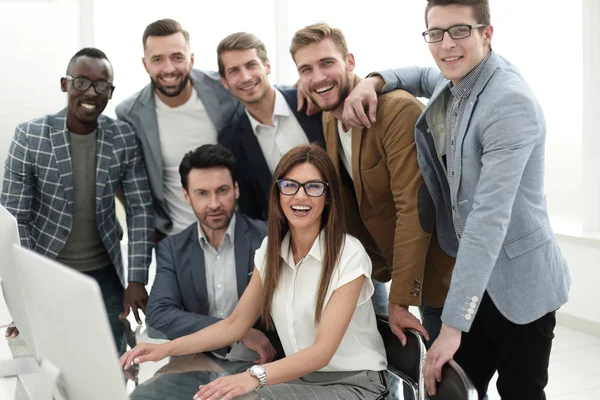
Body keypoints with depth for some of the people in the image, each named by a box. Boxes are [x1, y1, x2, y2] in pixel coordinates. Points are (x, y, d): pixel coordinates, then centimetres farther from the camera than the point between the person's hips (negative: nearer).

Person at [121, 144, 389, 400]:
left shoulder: (349, 255, -17)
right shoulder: (271, 250, 2)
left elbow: (322, 351, -24)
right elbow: (235, 325, 4)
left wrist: (254, 377, -38)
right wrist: (167, 348, -8)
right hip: (302, 377, 5)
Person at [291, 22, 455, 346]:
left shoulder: (398, 110, -27)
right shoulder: (325, 119, -2)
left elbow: (414, 208, -28)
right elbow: (346, 206, 4)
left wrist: (400, 299, -26)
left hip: (434, 265, -6)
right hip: (383, 259, 6)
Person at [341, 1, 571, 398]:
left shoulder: (511, 103, -23)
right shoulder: (452, 81, 1)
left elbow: (490, 217, -29)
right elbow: (424, 76, 27)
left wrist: (454, 323, -31)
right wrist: (373, 81, 3)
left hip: (518, 284, -7)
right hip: (472, 275, 7)